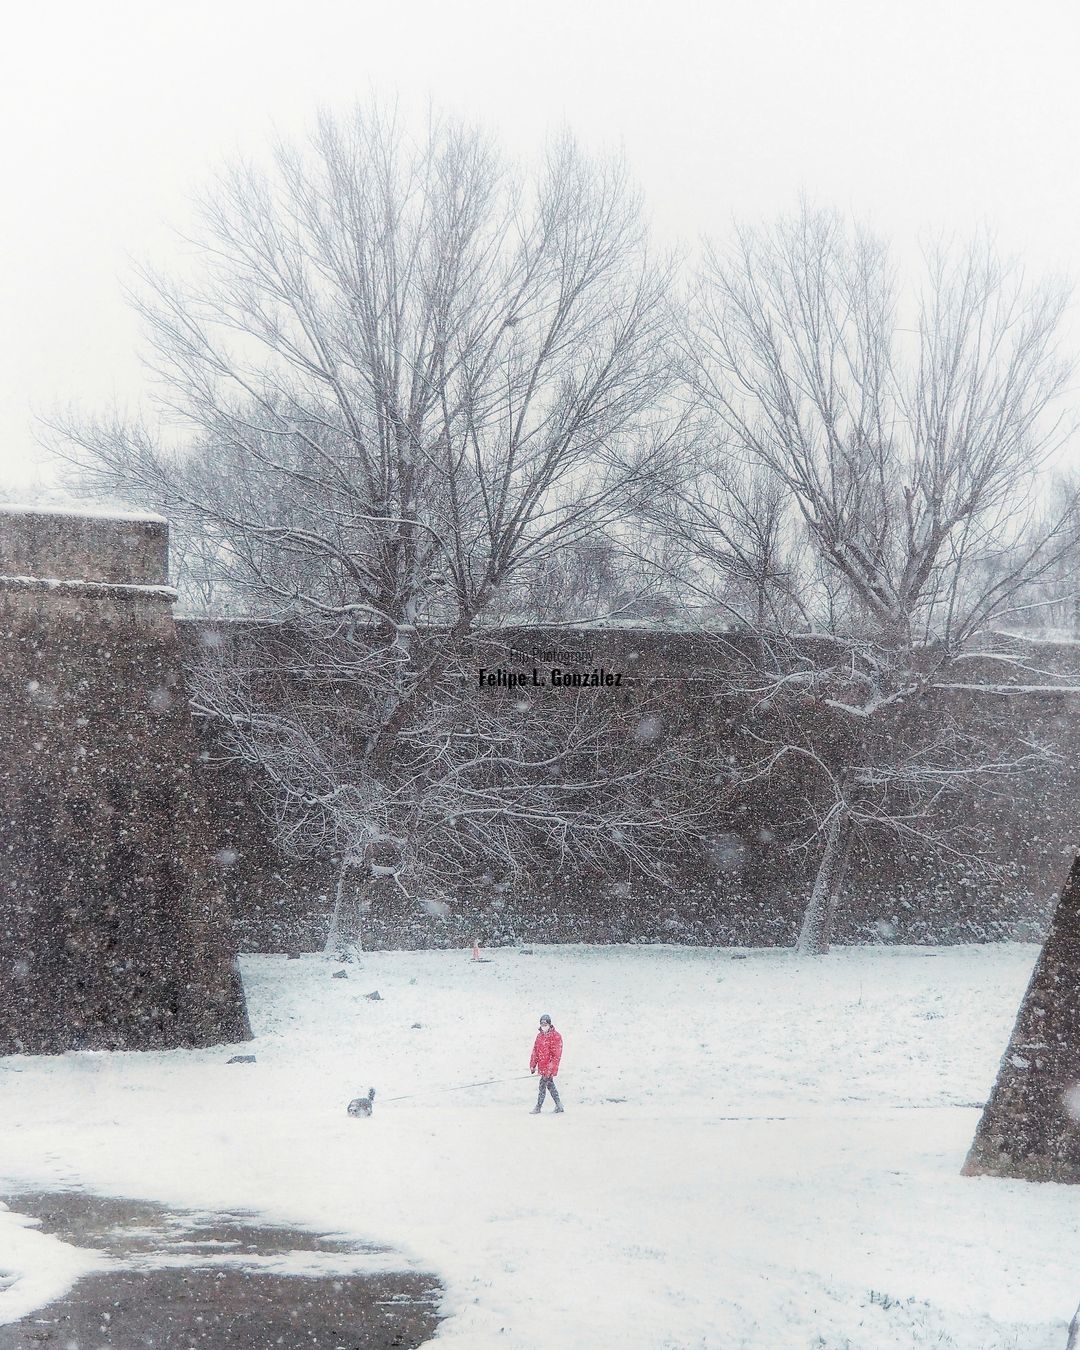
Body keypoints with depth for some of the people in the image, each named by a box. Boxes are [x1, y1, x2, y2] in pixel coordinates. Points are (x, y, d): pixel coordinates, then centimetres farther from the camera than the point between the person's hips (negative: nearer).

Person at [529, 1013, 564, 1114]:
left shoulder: (555, 1036, -11)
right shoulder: (539, 1036, 12)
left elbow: (556, 1054, -14)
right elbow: (535, 1051, 15)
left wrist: (551, 1068, -19)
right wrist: (532, 1065, 12)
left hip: (549, 1066, -8)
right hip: (542, 1066, 8)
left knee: (542, 1084, -7)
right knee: (550, 1085, 12)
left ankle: (538, 1107, 1)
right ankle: (559, 1106, 20)